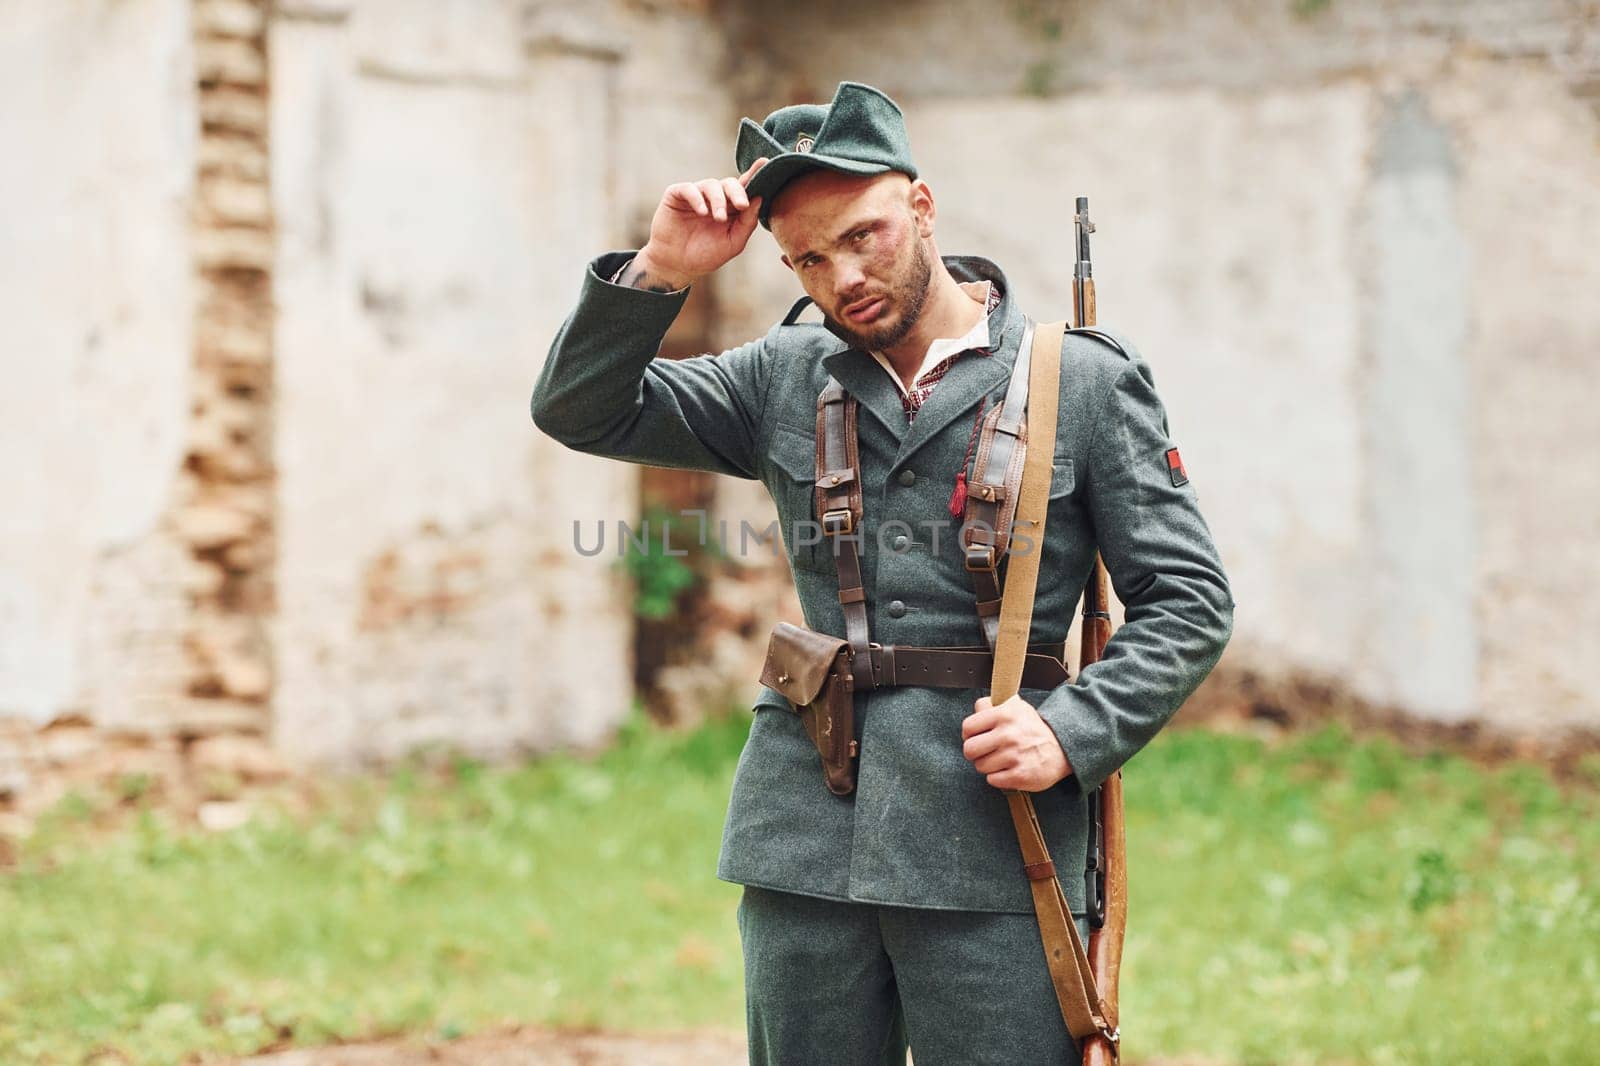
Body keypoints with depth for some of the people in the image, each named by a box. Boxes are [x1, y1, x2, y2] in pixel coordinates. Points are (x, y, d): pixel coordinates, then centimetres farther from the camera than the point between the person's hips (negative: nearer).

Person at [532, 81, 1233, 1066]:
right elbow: (580, 412, 10)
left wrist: (1071, 734, -13)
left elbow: (1188, 599, 2)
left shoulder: (1090, 384, 1)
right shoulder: (786, 378, 10)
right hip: (806, 835, 3)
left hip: (989, 842, -3)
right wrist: (661, 273, -5)